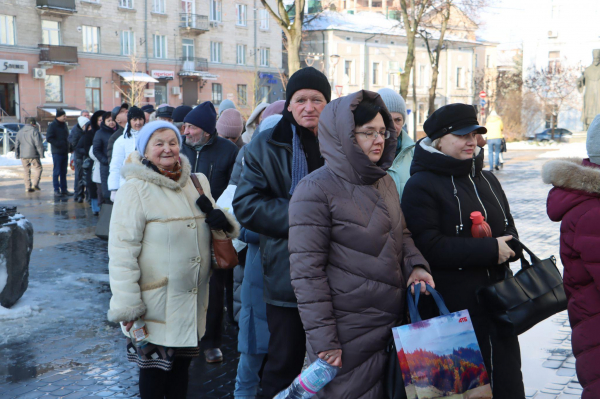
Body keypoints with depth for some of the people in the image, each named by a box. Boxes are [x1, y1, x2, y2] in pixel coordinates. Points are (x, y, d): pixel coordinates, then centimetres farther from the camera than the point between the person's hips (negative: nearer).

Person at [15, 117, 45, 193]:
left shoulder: (20, 131, 11)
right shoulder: (34, 131, -8)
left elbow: (17, 144, 13)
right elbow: (38, 144, -13)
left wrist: (17, 155, 19)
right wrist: (41, 154, -9)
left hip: (23, 155, 5)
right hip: (33, 154, -5)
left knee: (26, 171, 10)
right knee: (38, 168, 8)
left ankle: (27, 188, 8)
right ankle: (35, 184, -6)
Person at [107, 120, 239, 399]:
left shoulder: (196, 183, 7)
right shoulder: (135, 189, -12)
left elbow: (212, 227, 18)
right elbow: (122, 251, -15)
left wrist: (223, 221, -7)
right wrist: (126, 307, -18)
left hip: (192, 301, 6)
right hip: (156, 304, -5)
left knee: (181, 366, 19)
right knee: (154, 373, 8)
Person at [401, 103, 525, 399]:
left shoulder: (487, 180, 14)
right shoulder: (421, 186, -10)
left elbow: (509, 230, 19)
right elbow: (429, 246, -19)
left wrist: (508, 247, -5)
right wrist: (490, 249, -19)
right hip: (453, 305, -7)